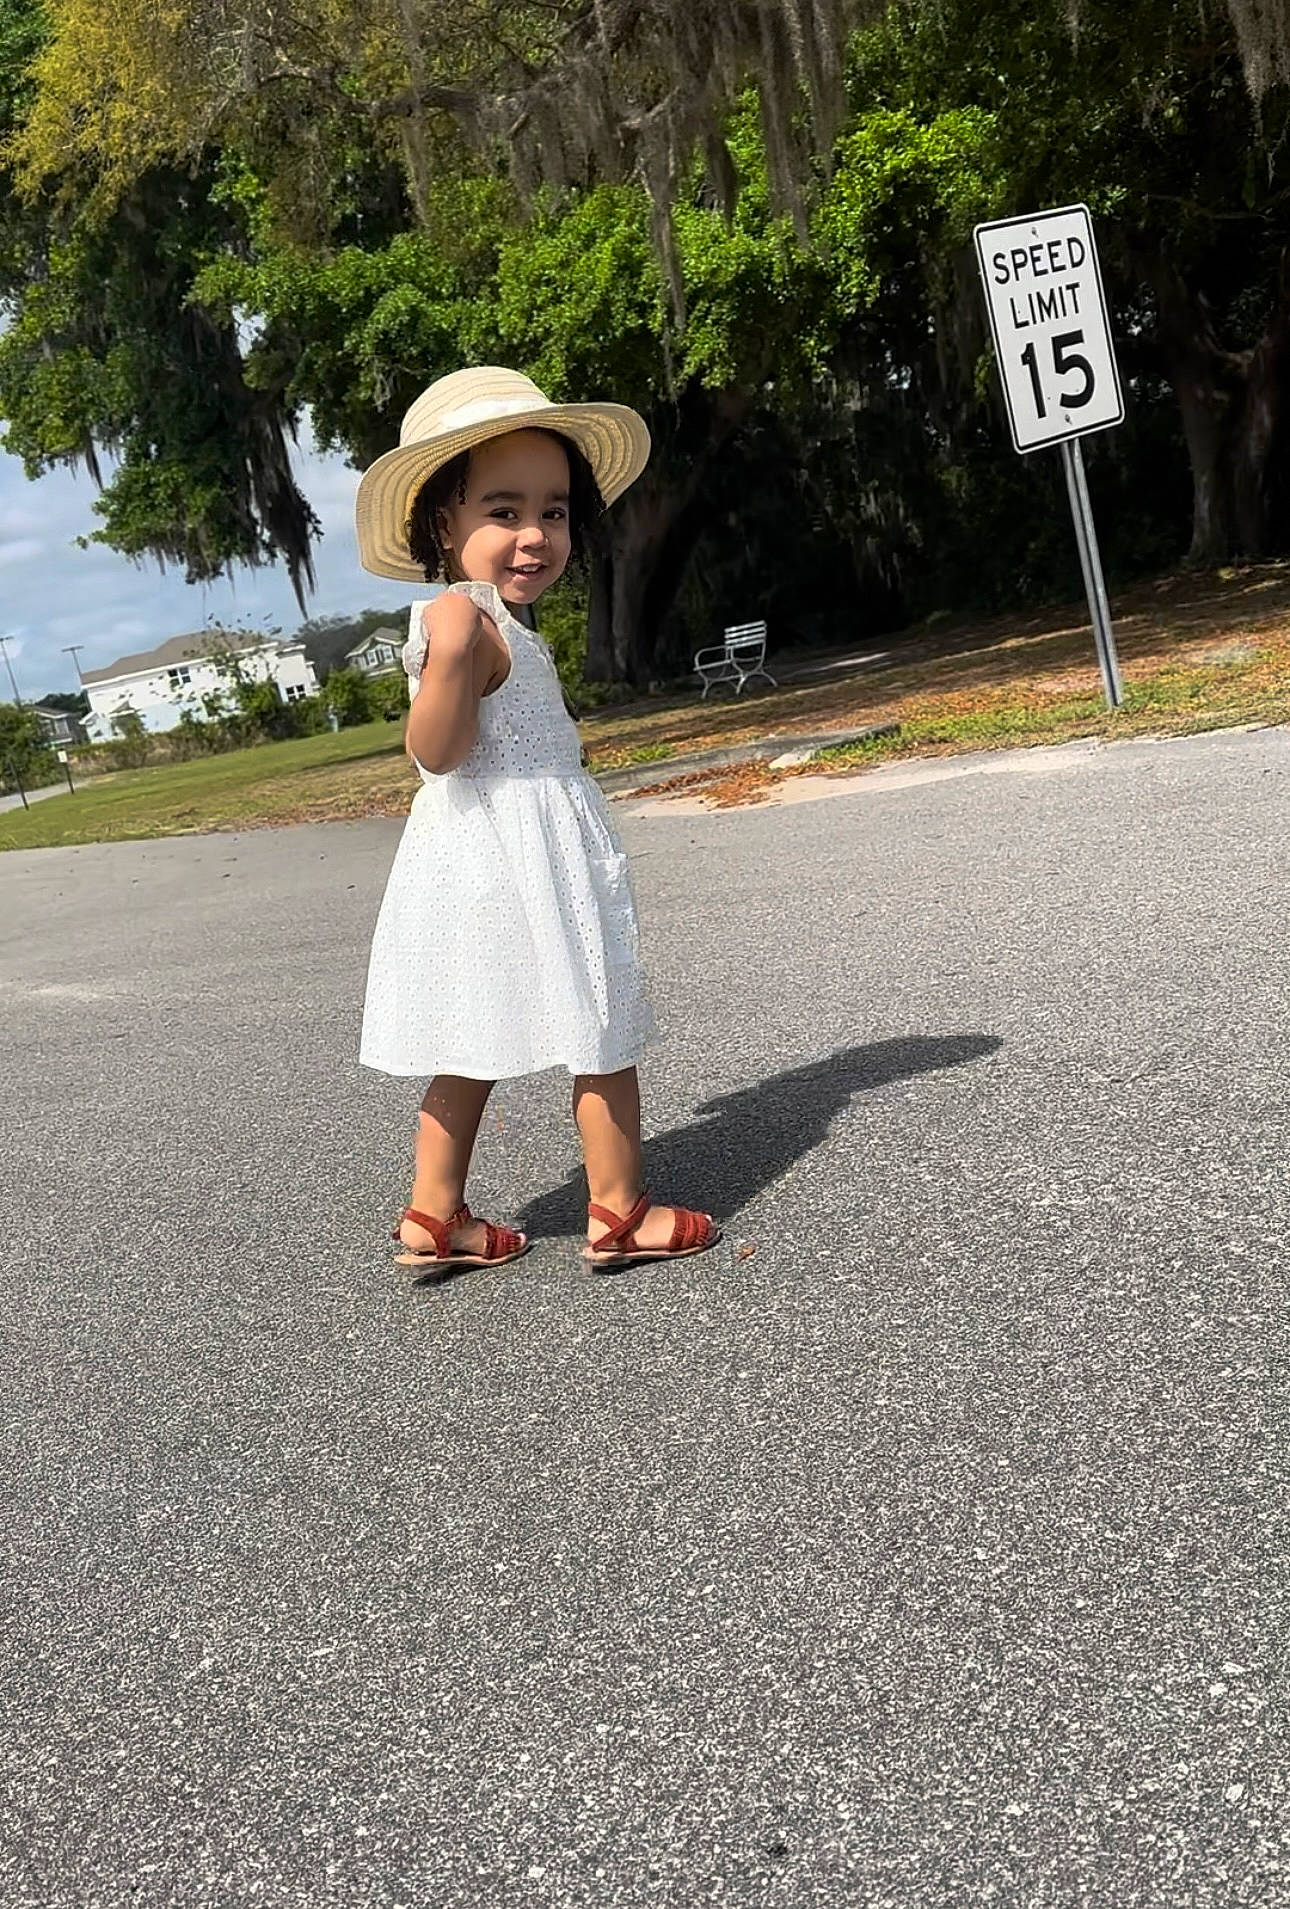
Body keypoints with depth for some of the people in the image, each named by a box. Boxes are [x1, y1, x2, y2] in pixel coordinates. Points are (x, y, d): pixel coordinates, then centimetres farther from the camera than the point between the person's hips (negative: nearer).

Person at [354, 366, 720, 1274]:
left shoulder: (495, 625, 11)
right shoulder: (466, 620, -19)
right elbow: (436, 752, -24)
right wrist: (451, 659, -29)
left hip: (481, 855, 10)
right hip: (521, 855, -10)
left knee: (475, 1043, 16)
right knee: (603, 1031, 2)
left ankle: (435, 1216, 24)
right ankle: (619, 1213, 14)